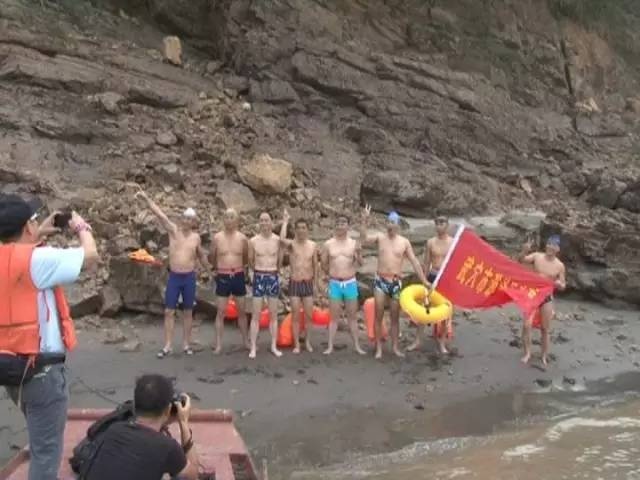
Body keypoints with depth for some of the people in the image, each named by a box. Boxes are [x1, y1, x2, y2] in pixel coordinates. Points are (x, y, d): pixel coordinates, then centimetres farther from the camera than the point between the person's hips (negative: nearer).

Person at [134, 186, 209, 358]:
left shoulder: (196, 237, 2)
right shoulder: (173, 230, -2)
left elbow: (201, 256, 17)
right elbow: (159, 214, -13)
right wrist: (146, 198, -21)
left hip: (189, 278, 1)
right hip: (173, 277, -1)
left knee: (188, 312, 8)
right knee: (169, 312, 1)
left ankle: (186, 344, 18)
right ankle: (168, 346, 10)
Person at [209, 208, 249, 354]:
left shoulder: (242, 238, -1)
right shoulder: (217, 237, -4)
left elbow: (246, 258, 13)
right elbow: (211, 258, 8)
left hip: (238, 276, 1)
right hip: (223, 277, -1)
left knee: (242, 310, 11)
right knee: (221, 311, 0)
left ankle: (246, 341, 22)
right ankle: (218, 344, 4)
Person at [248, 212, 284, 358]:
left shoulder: (278, 240, -2)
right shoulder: (253, 241, -3)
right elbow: (250, 261, 11)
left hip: (273, 278, 1)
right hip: (259, 278, -1)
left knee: (273, 314, 8)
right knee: (256, 315, 1)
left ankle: (274, 346, 16)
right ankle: (253, 348, 7)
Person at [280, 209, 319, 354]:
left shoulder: (313, 245, 1)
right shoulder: (291, 244, -6)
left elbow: (315, 265, 9)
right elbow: (282, 239, -30)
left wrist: (315, 283, 8)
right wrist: (285, 222, -20)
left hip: (308, 284, 2)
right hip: (294, 284, -2)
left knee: (309, 315, 7)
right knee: (295, 315, 2)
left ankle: (308, 341, 24)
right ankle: (296, 344, 12)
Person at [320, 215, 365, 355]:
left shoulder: (354, 243, -1)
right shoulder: (328, 244, -2)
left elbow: (360, 262, -8)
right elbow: (324, 263, 9)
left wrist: (358, 254, -26)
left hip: (350, 283, 0)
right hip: (334, 284, 0)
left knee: (352, 316, 8)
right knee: (334, 317, 5)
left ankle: (357, 346, 16)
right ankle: (330, 346, 11)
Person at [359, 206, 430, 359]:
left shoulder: (404, 242, 2)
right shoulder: (380, 237, 0)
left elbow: (414, 262, 3)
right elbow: (364, 240, -17)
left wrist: (424, 281, 0)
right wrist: (364, 220, -25)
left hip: (396, 282, 1)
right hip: (380, 281, -1)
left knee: (395, 316, 9)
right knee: (378, 316, 1)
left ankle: (395, 347, 20)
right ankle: (379, 348, 10)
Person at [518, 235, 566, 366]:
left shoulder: (560, 266, -5)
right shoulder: (537, 256, -7)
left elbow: (562, 286, 3)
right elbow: (521, 260, -21)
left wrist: (560, 284, -21)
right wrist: (525, 251, -40)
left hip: (547, 298, 1)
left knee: (545, 329, 9)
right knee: (526, 325, -9)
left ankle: (544, 356, 25)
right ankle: (527, 353, 8)